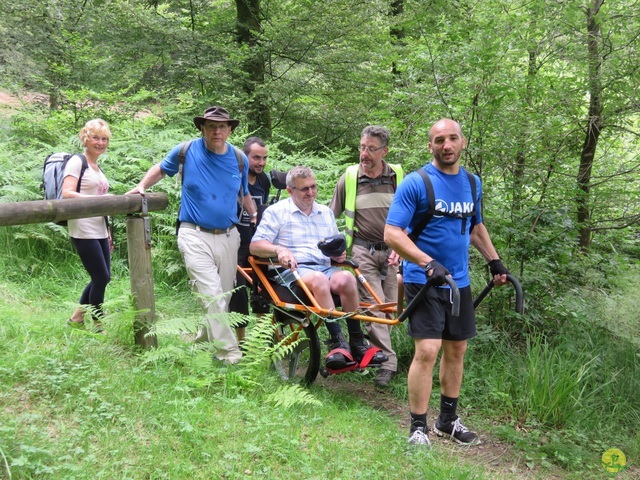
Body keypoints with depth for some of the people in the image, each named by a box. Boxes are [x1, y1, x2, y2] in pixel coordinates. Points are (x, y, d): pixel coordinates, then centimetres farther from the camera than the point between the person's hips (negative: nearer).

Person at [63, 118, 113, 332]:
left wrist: (108, 234, 19)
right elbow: (67, 193, -18)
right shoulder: (77, 162, -6)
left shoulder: (97, 167, 18)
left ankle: (76, 319, 27)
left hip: (99, 231, 8)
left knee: (102, 278, 12)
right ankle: (99, 327, 9)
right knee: (101, 277, -5)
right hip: (84, 231, -8)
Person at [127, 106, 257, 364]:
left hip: (228, 236, 4)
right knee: (211, 294, -14)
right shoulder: (186, 151, -2)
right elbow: (160, 168, 17)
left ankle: (209, 332, 36)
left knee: (224, 295, 12)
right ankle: (228, 350, -6)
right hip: (195, 236, -4)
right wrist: (142, 185, 2)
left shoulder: (239, 159, 6)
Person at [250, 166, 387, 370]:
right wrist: (279, 250, -20)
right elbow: (255, 246, 0)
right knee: (319, 279, -38)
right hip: (292, 270, -4)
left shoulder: (326, 213, 25)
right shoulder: (277, 211, 10)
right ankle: (338, 341, -38)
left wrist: (340, 254, 6)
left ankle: (357, 342, -25)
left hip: (325, 268, 4)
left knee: (346, 278, -31)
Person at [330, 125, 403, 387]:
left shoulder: (397, 177, 3)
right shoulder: (349, 177, 0)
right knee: (375, 305, -11)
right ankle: (387, 361, -8)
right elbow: (330, 214, 10)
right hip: (363, 250, -2)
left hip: (391, 251, 2)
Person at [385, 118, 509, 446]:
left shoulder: (472, 183, 7)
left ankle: (448, 420, 28)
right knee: (427, 351, -12)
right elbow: (392, 234, -18)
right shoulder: (415, 183, -12)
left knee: (456, 351, 12)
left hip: (459, 282, 6)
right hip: (424, 281, -6)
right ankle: (418, 429, 1)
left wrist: (494, 261, 17)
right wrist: (429, 263, -28)